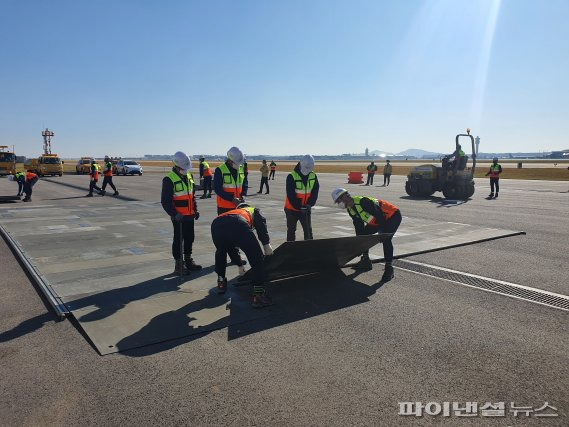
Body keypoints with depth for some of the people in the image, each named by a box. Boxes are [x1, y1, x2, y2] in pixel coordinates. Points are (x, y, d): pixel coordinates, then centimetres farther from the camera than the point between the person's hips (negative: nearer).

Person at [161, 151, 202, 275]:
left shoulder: (189, 176, 9)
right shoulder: (169, 179, -15)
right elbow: (165, 201, -16)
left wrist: (195, 209, 14)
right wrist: (174, 214, -24)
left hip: (190, 215, 7)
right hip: (179, 217, -7)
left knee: (189, 238, 16)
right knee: (178, 240, 1)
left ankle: (188, 261, 31)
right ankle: (178, 265, 11)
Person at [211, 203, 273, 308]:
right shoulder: (253, 210, 38)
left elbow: (232, 247, 52)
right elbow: (261, 223, 10)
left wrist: (239, 265, 60)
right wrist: (266, 243, 6)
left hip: (216, 225, 6)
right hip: (238, 225, -5)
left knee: (220, 253, 36)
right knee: (256, 258, 7)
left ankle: (221, 283, 44)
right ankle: (258, 294, 6)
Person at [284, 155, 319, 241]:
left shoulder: (313, 176, -2)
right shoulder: (292, 176, -16)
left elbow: (315, 193, 0)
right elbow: (290, 195, -17)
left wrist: (309, 204, -15)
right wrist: (299, 207, -19)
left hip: (306, 209, 4)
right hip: (292, 209, -4)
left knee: (308, 230, 7)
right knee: (291, 231, 7)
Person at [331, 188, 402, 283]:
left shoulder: (362, 202, -30)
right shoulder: (350, 209, -1)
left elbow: (379, 215, -30)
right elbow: (359, 227, 5)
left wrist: (383, 233, -27)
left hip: (393, 216, -10)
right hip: (378, 221, 10)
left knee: (386, 239, -26)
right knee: (363, 234, 7)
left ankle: (389, 269, -19)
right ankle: (366, 261, 17)